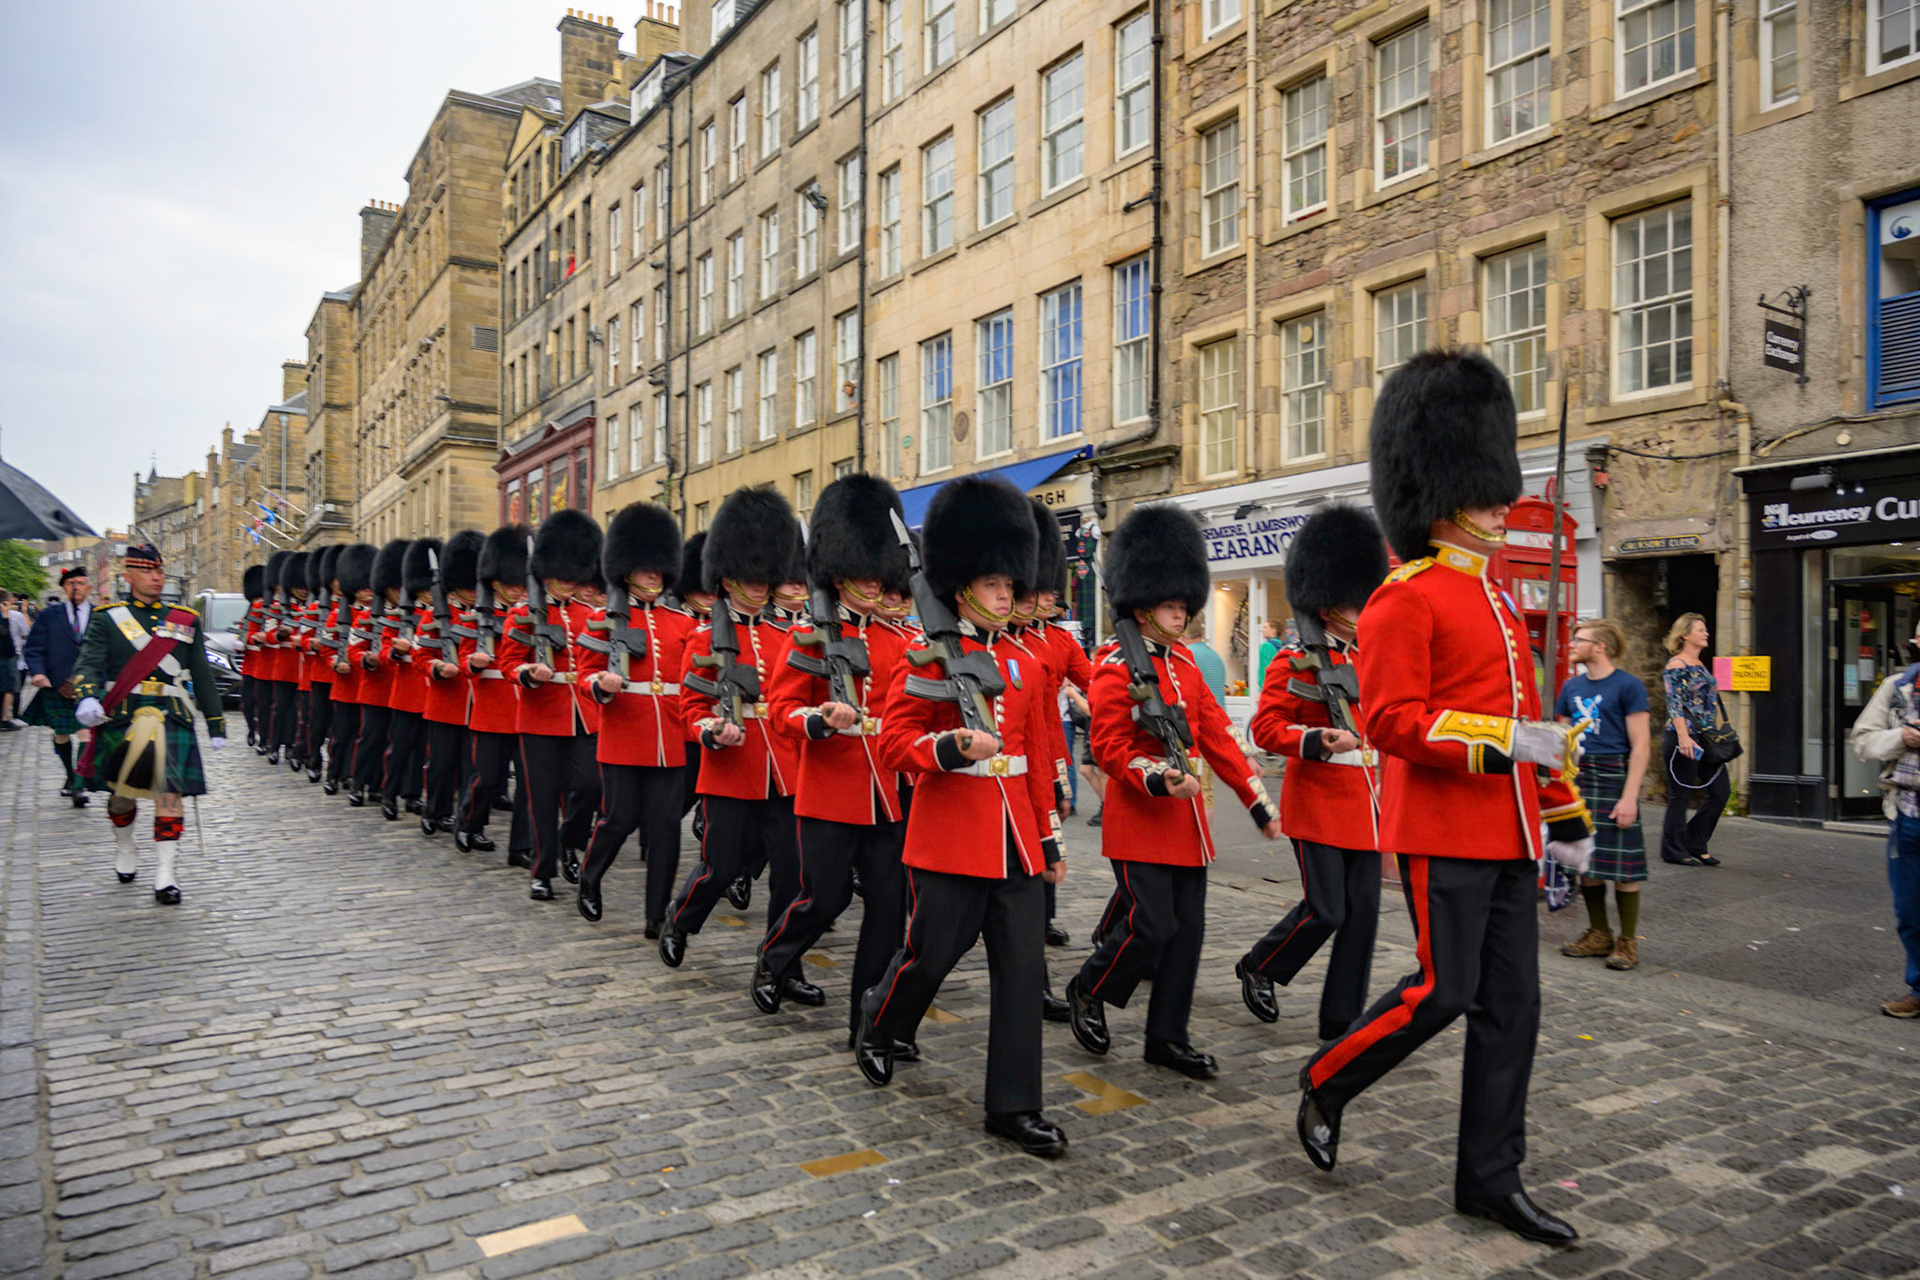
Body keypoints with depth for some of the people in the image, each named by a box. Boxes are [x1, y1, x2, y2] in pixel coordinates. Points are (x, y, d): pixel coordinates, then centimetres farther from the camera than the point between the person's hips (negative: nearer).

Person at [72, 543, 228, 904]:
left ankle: (164, 873, -5)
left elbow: (203, 676, 14)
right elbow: (88, 663, -7)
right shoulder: (107, 618, 6)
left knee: (171, 793, -9)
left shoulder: (185, 621, 12)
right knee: (122, 792, 11)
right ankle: (124, 849, 39)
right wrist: (86, 697, -29)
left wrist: (216, 724, 13)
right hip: (121, 717, 0)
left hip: (172, 719, 1)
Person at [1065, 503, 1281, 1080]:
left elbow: (1217, 734, 12)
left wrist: (1258, 801, 9)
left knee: (1188, 929, 8)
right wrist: (1158, 779, -29)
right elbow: (1109, 748, -13)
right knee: (1151, 925, -7)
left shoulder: (1185, 662, 12)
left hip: (1186, 817, 7)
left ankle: (1167, 1037, 19)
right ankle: (1086, 992, 19)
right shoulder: (1115, 668, -11)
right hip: (1139, 818, -7)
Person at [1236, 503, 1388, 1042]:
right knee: (1325, 911, -6)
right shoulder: (1294, 663, -8)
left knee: (1362, 911, 5)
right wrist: (1318, 741, -29)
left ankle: (1343, 1018, 15)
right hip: (1318, 805, -7)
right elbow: (1266, 728, -14)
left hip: (1364, 805, 7)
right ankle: (1257, 968, 20)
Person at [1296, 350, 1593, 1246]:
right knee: (1443, 991, -4)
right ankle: (1325, 1082, 20)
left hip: (1506, 835, 9)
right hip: (1444, 832, -8)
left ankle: (1491, 1178, 20)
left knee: (1512, 1005, 9)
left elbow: (1528, 720, 21)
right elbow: (1392, 722, -18)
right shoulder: (1405, 598, -10)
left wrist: (1566, 817, 19)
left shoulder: (1497, 601, 17)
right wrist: (1509, 740, -23)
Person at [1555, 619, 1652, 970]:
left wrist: (1629, 797, -15)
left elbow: (1640, 745, -9)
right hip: (1577, 779, 6)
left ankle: (1628, 941, 11)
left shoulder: (1628, 685, -6)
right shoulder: (1572, 686, 12)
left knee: (1622, 864, -1)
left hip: (1613, 777, -6)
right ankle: (1599, 934, 22)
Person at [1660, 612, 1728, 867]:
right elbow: (1675, 704, -18)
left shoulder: (1700, 665, 17)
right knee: (1680, 795, -1)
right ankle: (1674, 850, 11)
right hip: (1683, 739, -9)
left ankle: (1695, 844, 18)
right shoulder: (1676, 665, -10)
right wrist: (1683, 736, -26)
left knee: (1721, 790, 7)